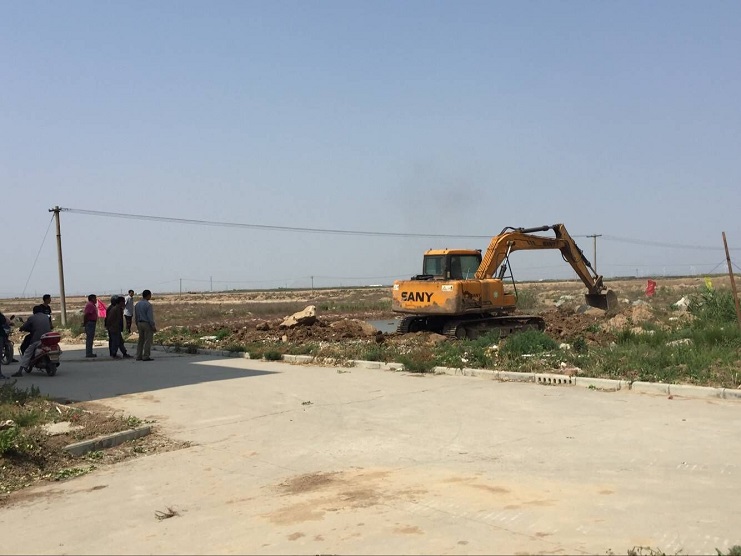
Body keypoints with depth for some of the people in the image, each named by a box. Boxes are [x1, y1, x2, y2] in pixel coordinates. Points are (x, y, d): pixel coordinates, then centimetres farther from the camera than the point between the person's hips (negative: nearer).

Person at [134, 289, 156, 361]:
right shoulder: (148, 304, -16)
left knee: (140, 340, 14)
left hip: (140, 324, 8)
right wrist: (153, 326, -12)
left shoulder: (137, 304, 9)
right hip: (147, 324, -8)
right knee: (147, 341, -2)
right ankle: (145, 357, -2)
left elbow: (135, 316, 15)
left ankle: (139, 356, 15)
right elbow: (150, 316, -17)